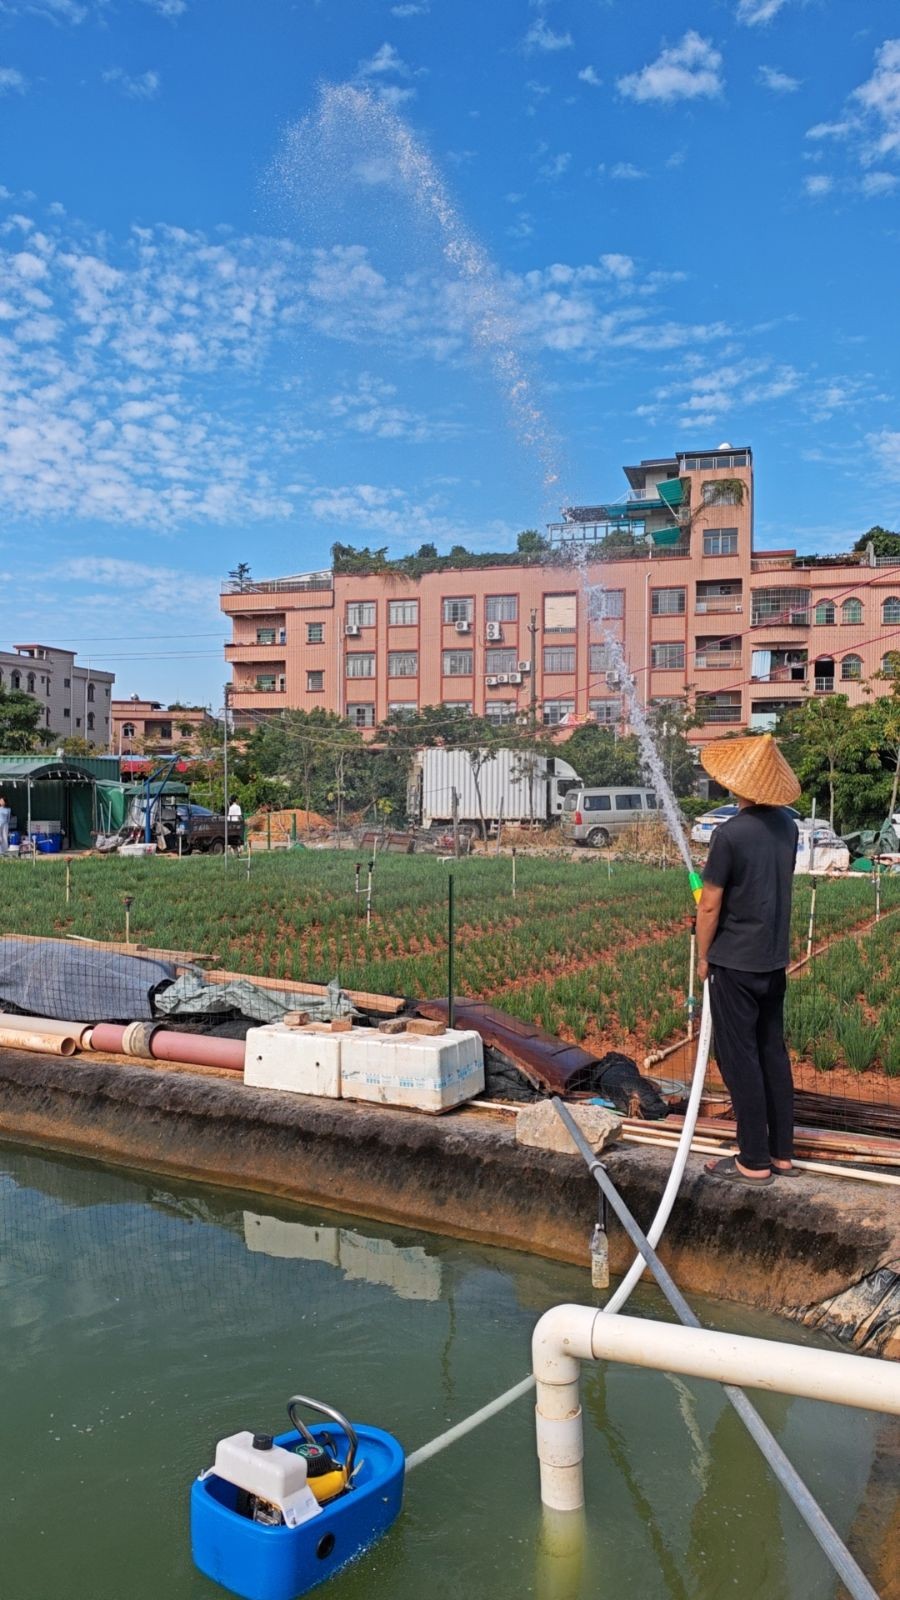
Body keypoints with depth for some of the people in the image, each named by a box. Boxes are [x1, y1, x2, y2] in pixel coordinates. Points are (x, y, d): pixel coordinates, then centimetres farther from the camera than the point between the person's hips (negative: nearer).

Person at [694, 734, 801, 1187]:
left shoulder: (730, 834, -21)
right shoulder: (787, 825, 1)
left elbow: (710, 905, -15)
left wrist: (703, 955, -1)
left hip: (735, 962, -7)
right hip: (774, 959, 7)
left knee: (739, 1058, 2)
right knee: (772, 1052, 15)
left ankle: (754, 1162, 10)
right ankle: (781, 1152, 23)